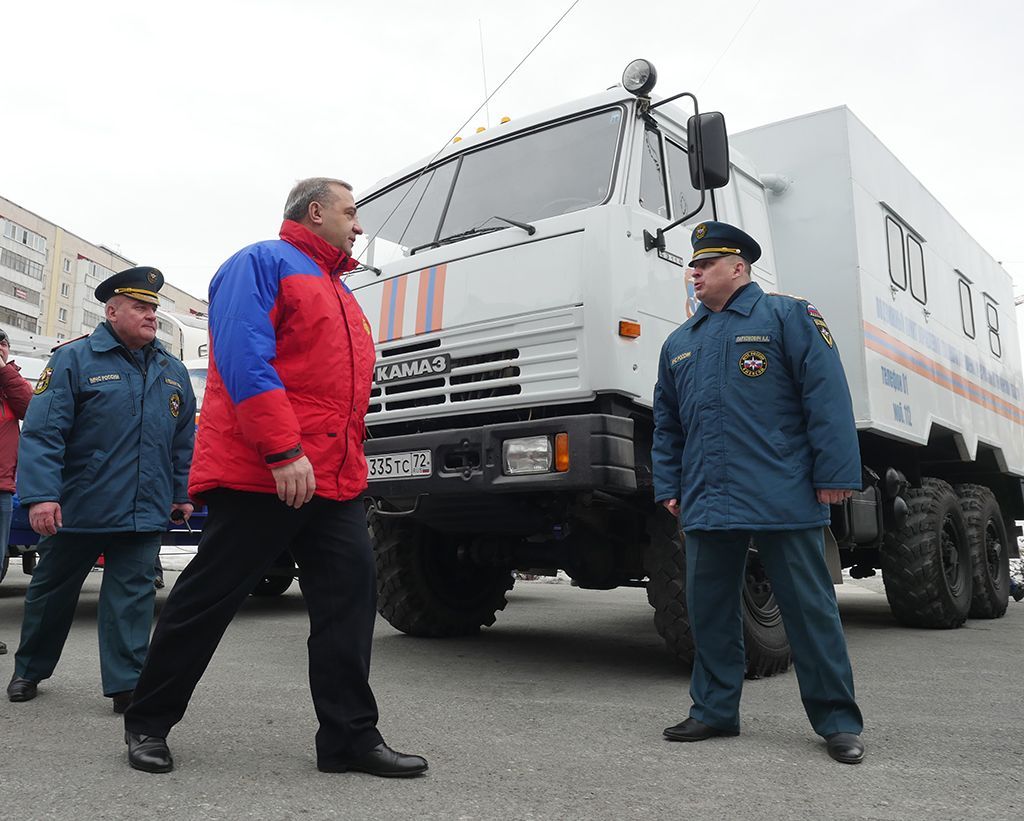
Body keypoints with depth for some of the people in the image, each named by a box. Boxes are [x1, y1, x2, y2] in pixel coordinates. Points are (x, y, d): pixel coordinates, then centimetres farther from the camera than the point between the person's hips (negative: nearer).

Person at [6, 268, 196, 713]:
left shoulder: (173, 371, 9)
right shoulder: (73, 359, -6)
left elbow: (184, 440, 14)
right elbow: (42, 432, -13)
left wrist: (183, 492, 11)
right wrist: (41, 495, -20)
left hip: (144, 511, 3)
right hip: (78, 507, -2)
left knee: (132, 596, 2)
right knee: (52, 590, 15)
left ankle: (127, 683, 9)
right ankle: (29, 670, 35)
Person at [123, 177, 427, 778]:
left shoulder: (340, 293, 26)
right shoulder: (262, 264, -2)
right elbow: (244, 359, -16)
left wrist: (352, 466, 20)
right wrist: (283, 451, -23)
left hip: (335, 481, 8)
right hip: (258, 474, -8)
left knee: (351, 596, 1)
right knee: (208, 598, 2)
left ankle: (351, 737, 8)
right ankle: (148, 722, 20)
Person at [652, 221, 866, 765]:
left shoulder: (787, 316, 2)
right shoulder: (679, 342, 19)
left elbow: (827, 395, -6)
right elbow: (666, 424, 22)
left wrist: (835, 474, -12)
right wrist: (667, 486, 15)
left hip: (782, 499, -5)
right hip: (706, 504, 6)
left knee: (810, 608, 3)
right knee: (709, 609, 10)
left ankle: (837, 720, 16)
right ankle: (715, 710, 24)